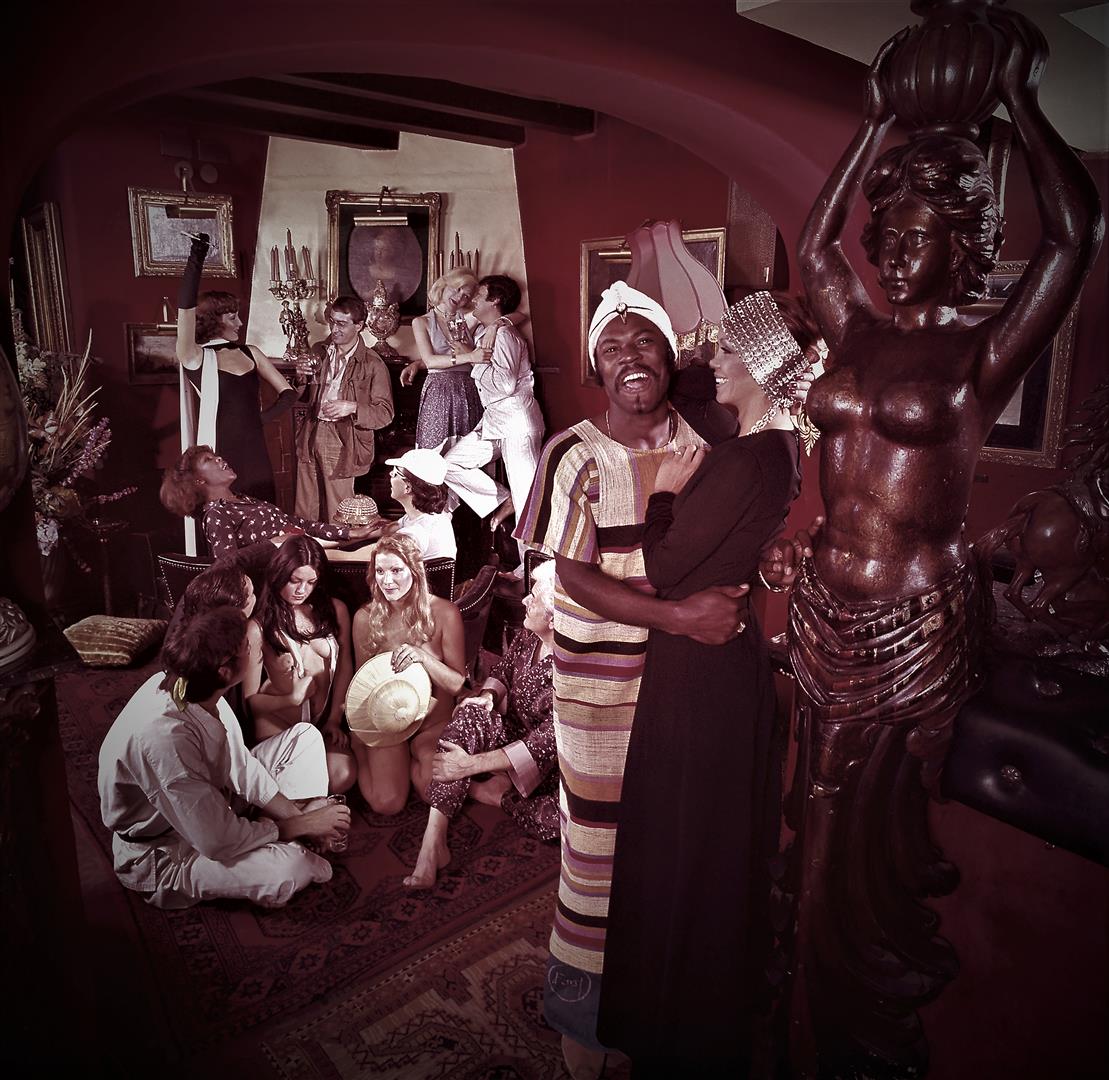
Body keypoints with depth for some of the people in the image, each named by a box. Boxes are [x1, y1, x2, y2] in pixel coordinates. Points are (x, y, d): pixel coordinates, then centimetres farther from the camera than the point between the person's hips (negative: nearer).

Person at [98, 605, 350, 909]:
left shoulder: (188, 687, -14)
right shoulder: (163, 736, -39)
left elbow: (239, 761, -1)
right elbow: (219, 842, -33)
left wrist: (292, 813, -8)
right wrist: (299, 825, -19)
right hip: (164, 853, -8)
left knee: (305, 736, 4)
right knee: (288, 869, -32)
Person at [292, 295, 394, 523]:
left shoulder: (372, 365, -9)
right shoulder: (319, 351, 8)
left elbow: (385, 413, -9)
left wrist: (353, 408, -24)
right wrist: (301, 376, -3)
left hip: (342, 443, -5)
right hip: (311, 438, 5)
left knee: (336, 518, 2)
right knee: (304, 515, 11)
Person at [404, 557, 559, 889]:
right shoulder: (528, 635, -8)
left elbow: (547, 743, -33)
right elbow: (502, 670, 12)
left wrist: (470, 765, -34)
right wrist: (488, 695, -14)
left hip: (552, 762, -5)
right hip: (512, 734, 5)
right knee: (470, 715, -26)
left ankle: (494, 792, -5)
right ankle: (433, 840, -33)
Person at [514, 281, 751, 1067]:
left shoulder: (704, 442, 0)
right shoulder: (576, 456, -10)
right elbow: (575, 578, -14)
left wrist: (731, 598, -10)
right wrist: (681, 615, -23)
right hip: (602, 676, -3)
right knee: (600, 832, 10)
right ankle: (582, 986, 34)